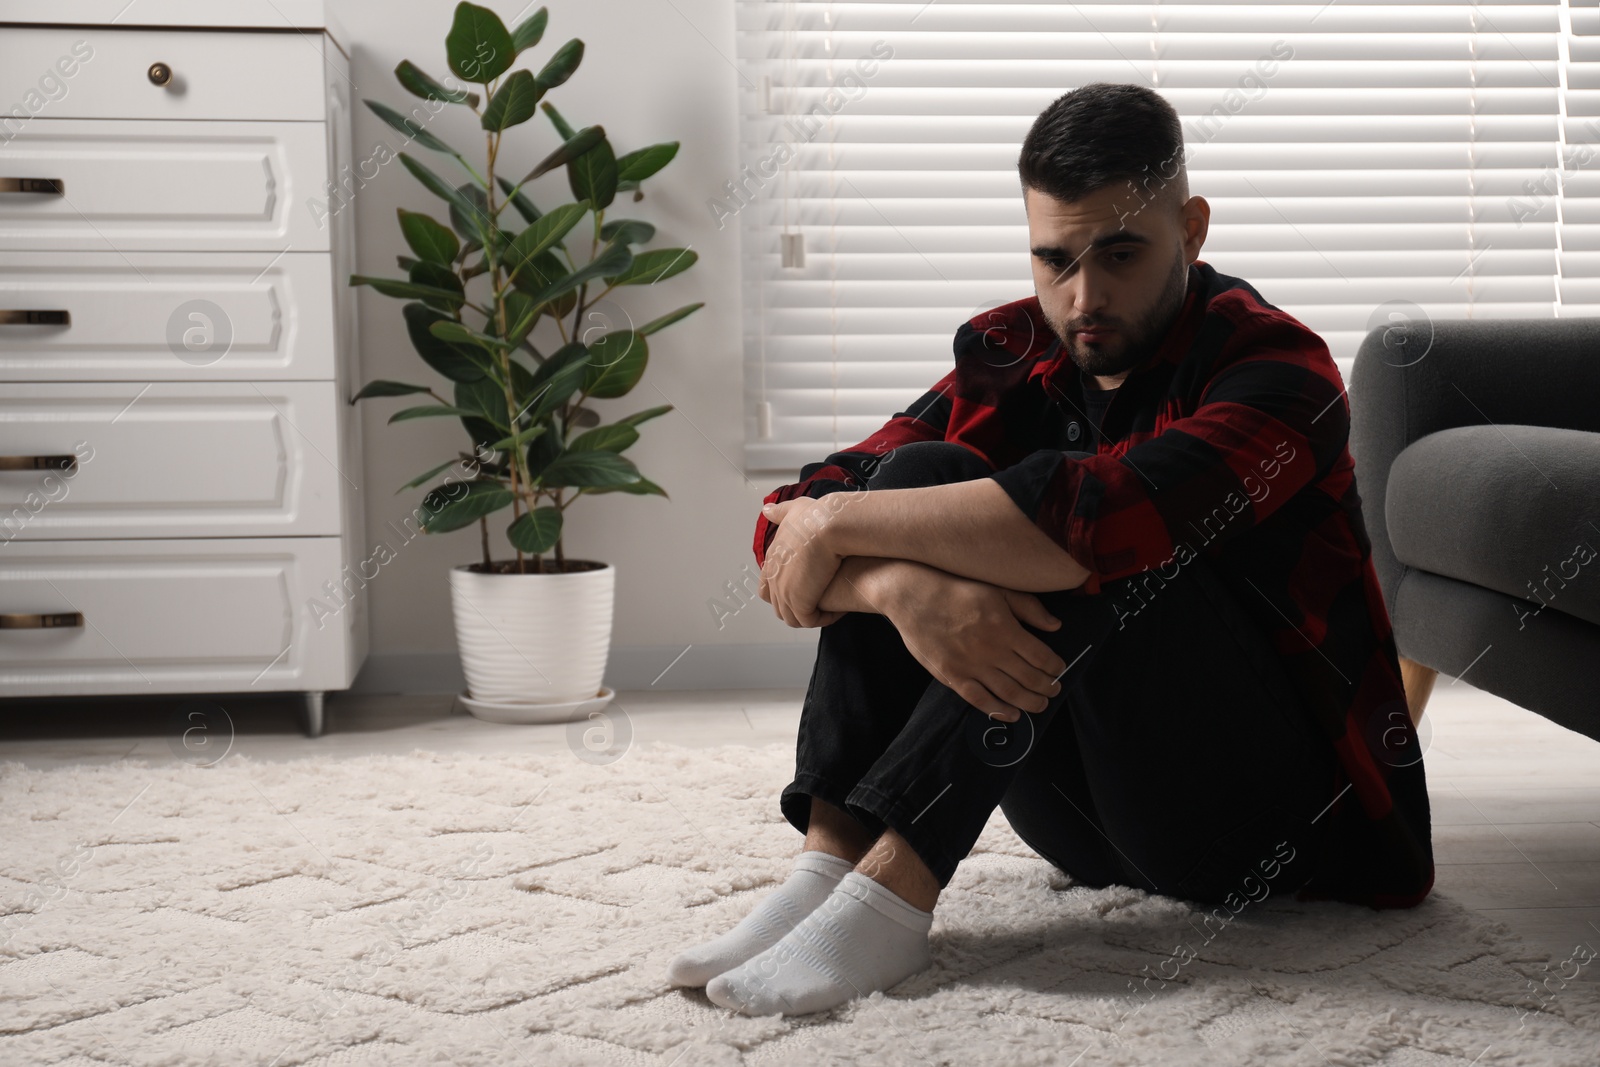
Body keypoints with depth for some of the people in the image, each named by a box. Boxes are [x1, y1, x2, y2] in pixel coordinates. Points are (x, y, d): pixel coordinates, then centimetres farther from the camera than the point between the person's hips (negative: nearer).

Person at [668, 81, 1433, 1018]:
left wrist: (842, 527, -28)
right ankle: (831, 864, -26)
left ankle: (893, 891, -34)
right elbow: (793, 528, -11)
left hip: (1267, 810, -4)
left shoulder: (1277, 370, -15)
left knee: (1083, 551, -29)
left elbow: (1108, 512, -36)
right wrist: (900, 586, -34)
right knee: (922, 475, -14)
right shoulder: (1011, 360, 0)